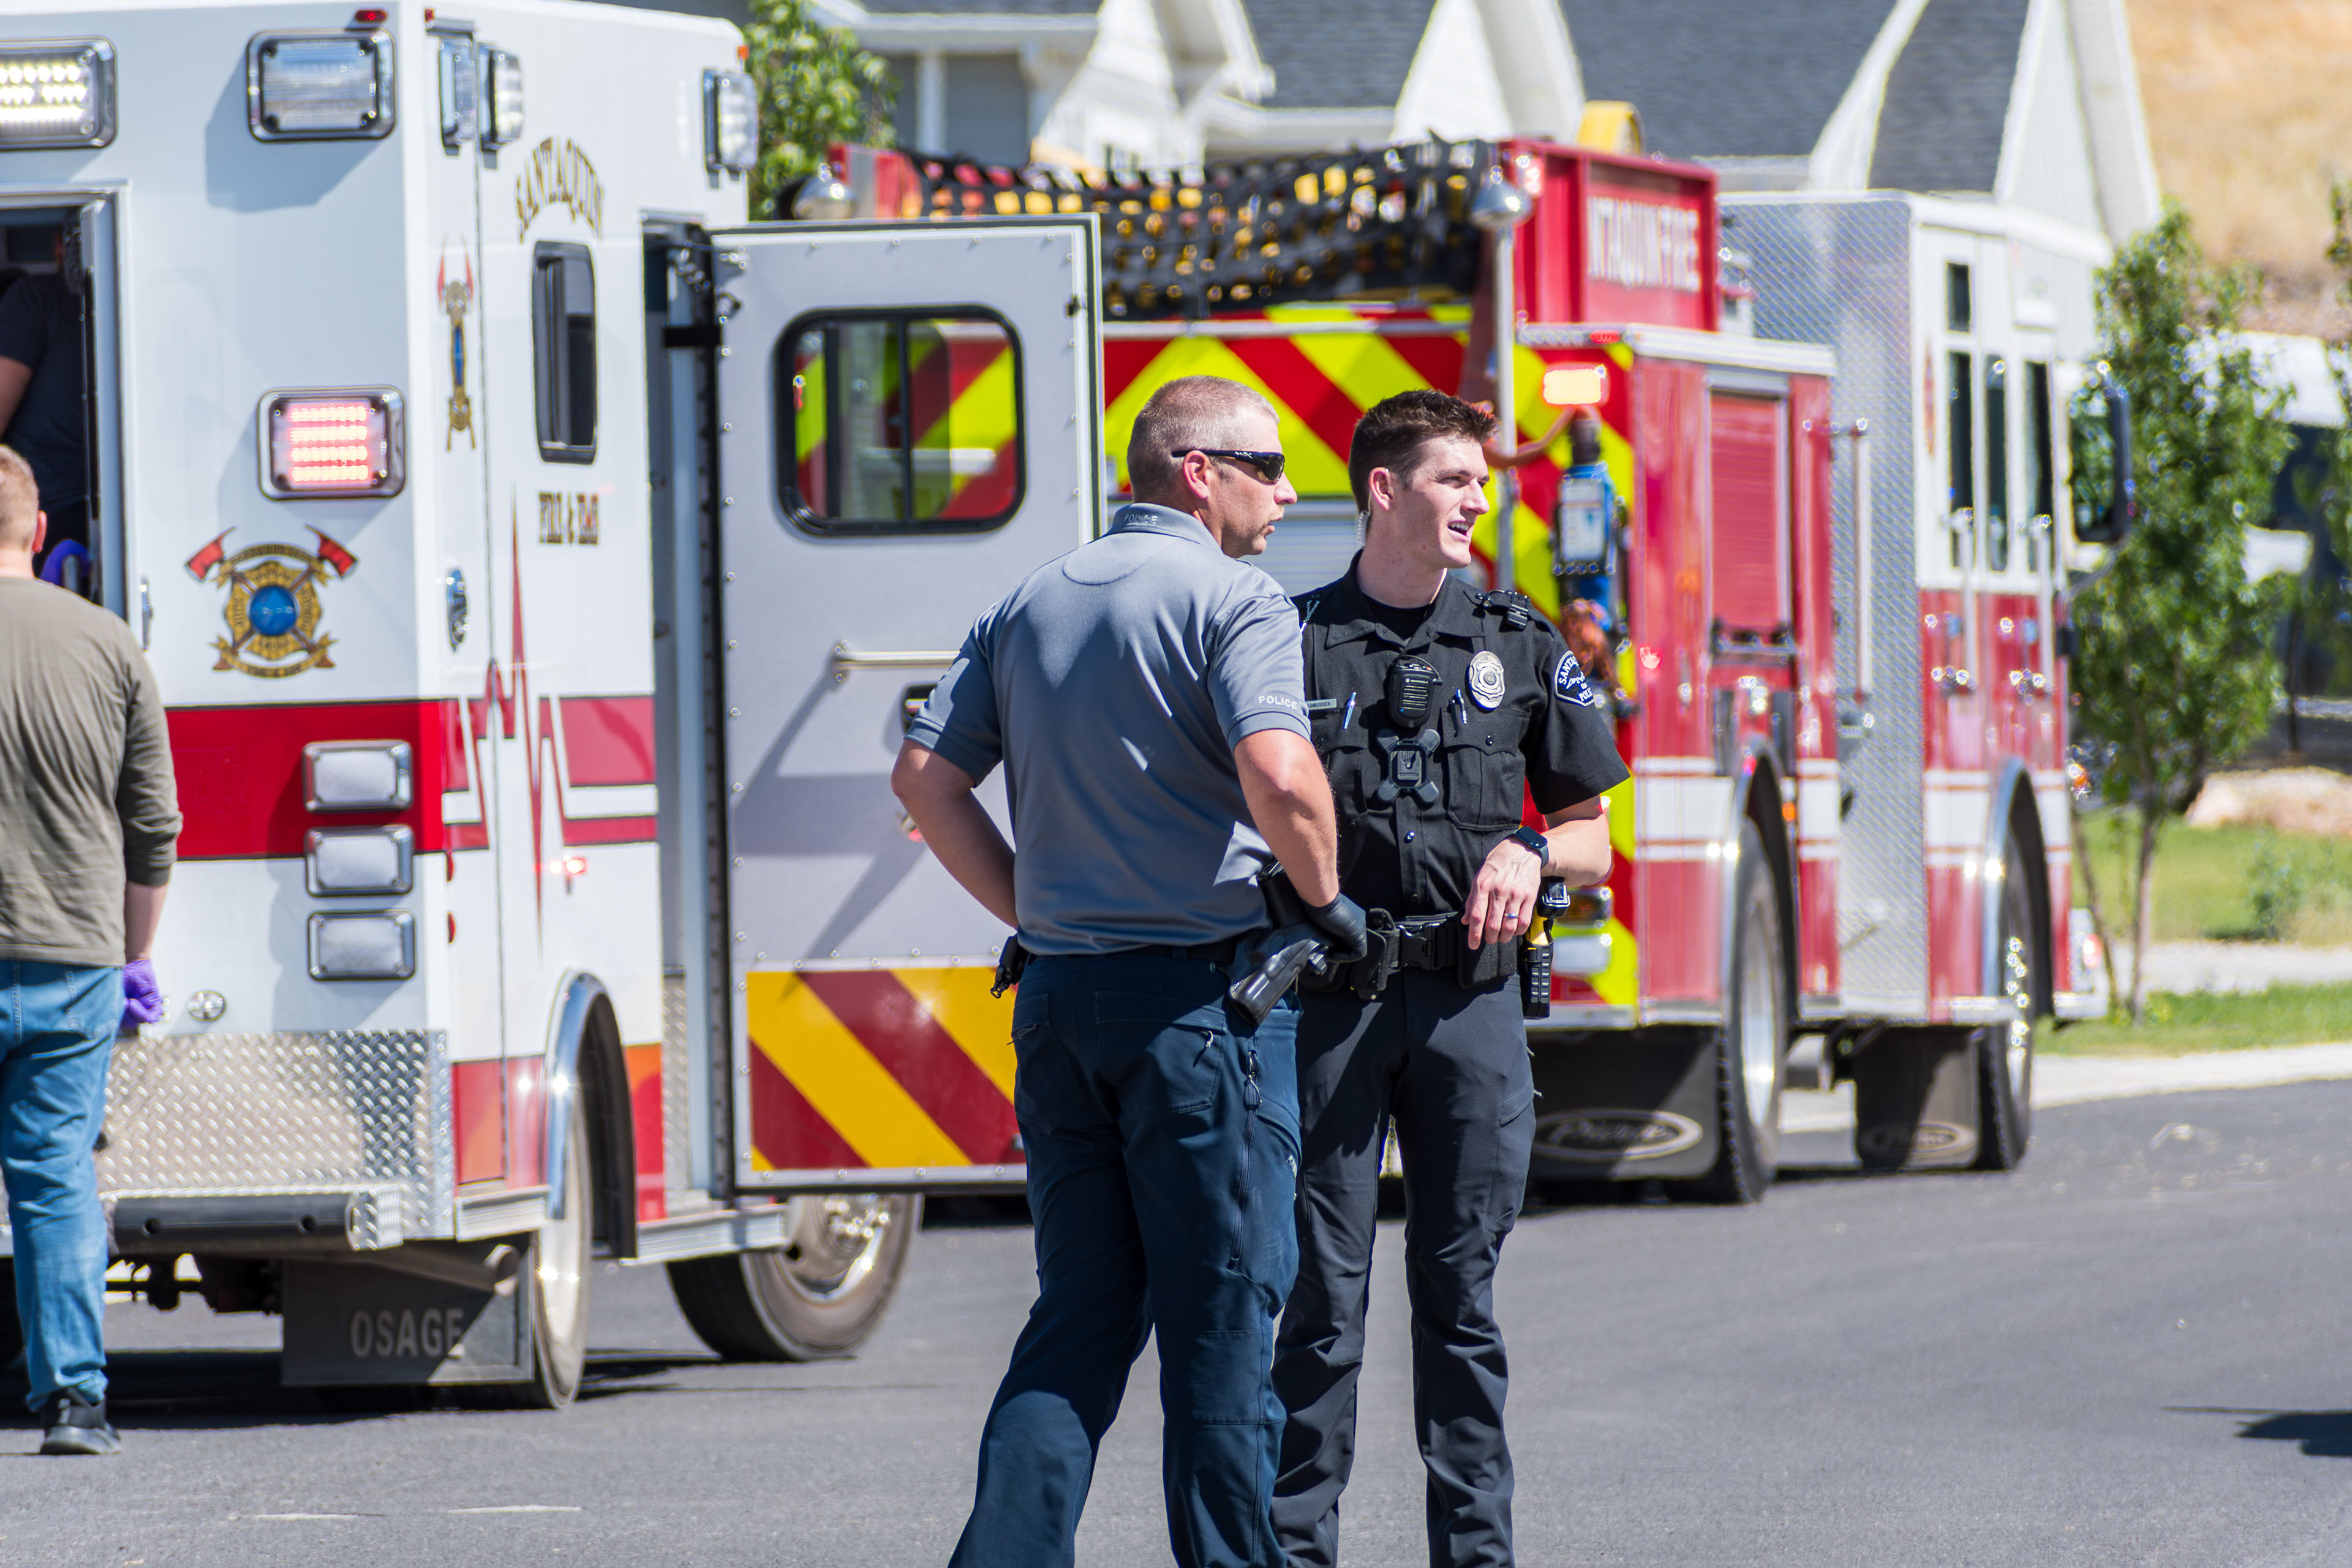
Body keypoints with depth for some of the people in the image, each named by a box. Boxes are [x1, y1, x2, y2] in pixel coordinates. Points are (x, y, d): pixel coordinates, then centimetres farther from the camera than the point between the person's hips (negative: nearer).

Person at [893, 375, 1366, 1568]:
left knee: (1080, 1316, 10)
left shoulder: (1032, 605, 13)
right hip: (1199, 996, -6)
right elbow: (1278, 773, -24)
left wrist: (1036, 914, 15)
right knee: (1223, 1317, 1)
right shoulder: (1233, 601, -9)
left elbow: (926, 775, 11)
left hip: (1061, 998, 6)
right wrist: (1325, 899, -7)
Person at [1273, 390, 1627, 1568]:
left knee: (1459, 1291, 4)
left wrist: (1531, 851, -7)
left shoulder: (1521, 648, 9)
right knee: (1321, 1291, -3)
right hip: (1327, 995, -2)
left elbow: (1596, 840, 13)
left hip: (1469, 995, 2)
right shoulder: (1295, 641, 4)